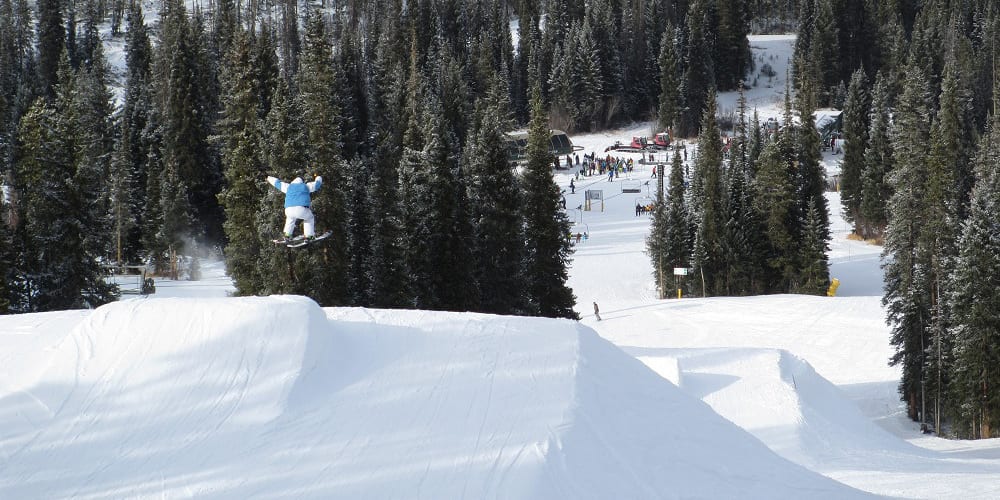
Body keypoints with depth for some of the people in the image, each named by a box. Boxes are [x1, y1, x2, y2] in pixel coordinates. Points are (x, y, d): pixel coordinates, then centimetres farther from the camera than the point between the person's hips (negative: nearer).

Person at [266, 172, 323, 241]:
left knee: (291, 218, 37)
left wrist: (269, 178, 60)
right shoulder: (306, 186, 20)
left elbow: (277, 183, 39)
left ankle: (287, 235, 26)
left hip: (289, 210, 2)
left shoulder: (289, 187, 23)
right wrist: (318, 178, 63)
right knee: (309, 218, 28)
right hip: (302, 209, -2)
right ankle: (308, 236, 17)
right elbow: (317, 183, 39)